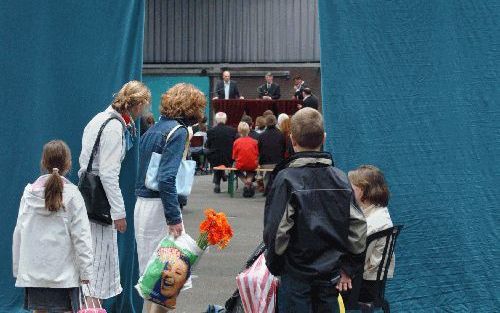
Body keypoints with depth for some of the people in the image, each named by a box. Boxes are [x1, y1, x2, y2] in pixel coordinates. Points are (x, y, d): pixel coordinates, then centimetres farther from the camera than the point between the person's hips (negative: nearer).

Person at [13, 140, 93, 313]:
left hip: (33, 271, 3)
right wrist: (86, 271, -5)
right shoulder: (72, 194, -6)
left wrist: (17, 267, 13)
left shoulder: (29, 193, 2)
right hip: (64, 271, -3)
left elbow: (19, 232, 4)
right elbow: (81, 236, -8)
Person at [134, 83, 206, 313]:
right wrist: (174, 219, -19)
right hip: (160, 208, -9)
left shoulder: (155, 128, 15)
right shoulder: (178, 131, -11)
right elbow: (166, 179, -20)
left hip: (142, 205, 9)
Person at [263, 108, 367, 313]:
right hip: (331, 272, 4)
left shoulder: (286, 178, -14)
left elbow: (277, 229, -16)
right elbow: (358, 226, -1)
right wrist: (348, 267, 7)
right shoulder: (340, 178, -1)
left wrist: (274, 265, -1)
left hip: (297, 273, -4)